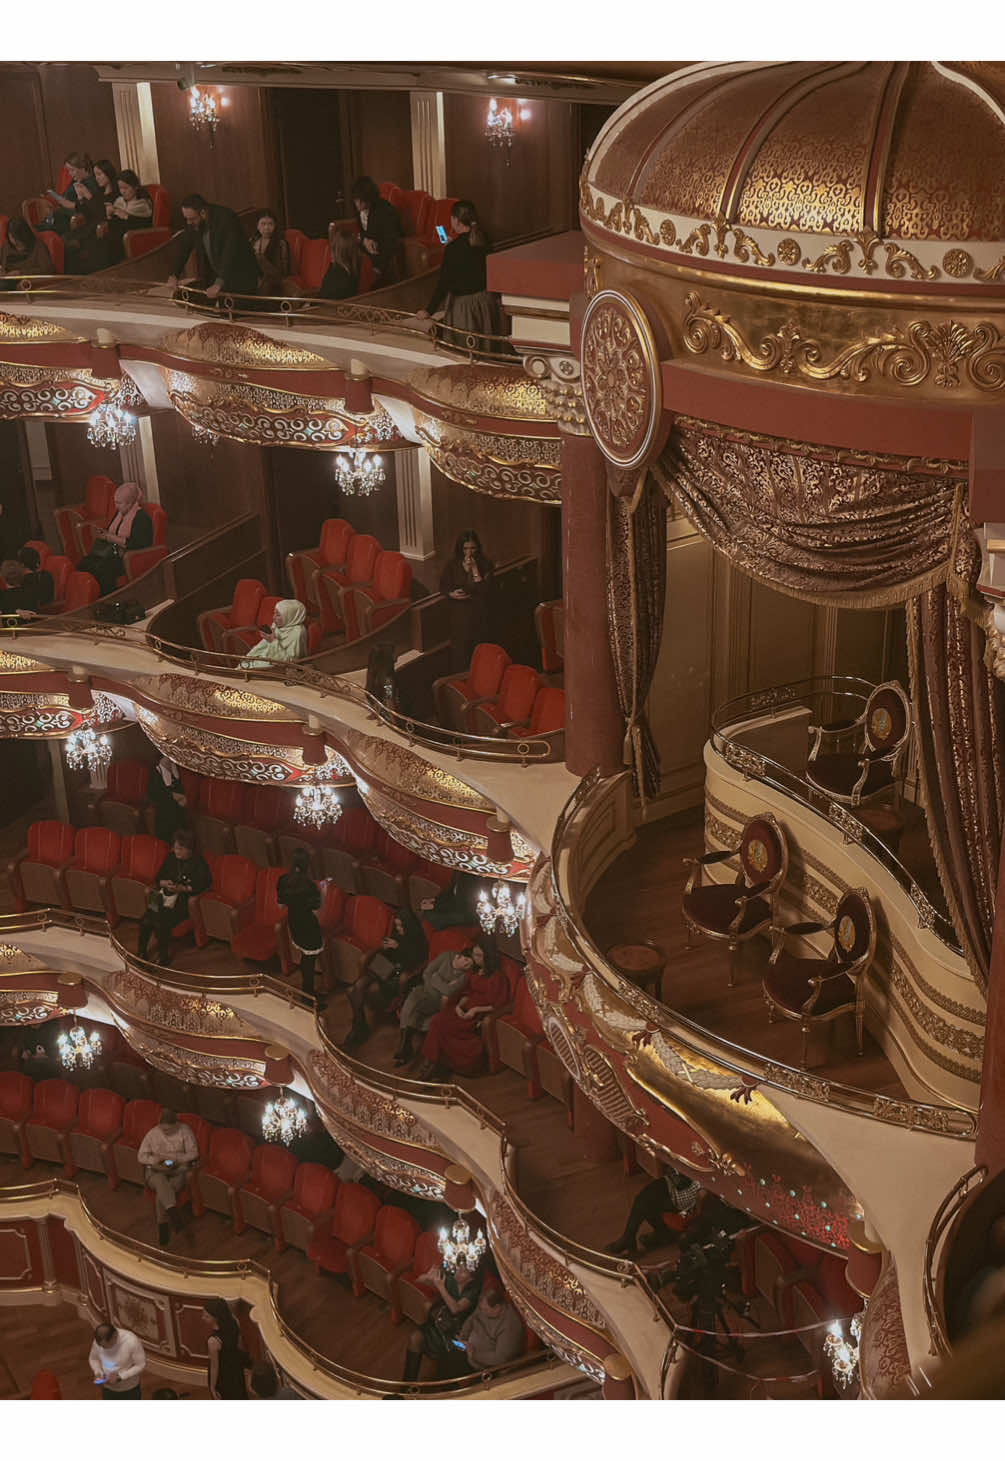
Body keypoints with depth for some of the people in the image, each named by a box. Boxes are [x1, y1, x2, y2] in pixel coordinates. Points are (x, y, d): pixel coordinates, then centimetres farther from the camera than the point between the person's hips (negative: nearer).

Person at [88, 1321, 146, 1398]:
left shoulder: (131, 1341, -32)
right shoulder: (99, 1341, -19)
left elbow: (141, 1365, -22)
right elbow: (93, 1359, 1)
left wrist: (120, 1377, -29)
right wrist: (98, 1373, -18)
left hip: (130, 1389, -3)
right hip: (108, 1389, 3)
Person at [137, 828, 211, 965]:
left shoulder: (199, 863, -5)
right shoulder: (171, 858, 12)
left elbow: (203, 884, -11)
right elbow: (159, 877, 17)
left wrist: (182, 888, -21)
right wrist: (165, 883, -7)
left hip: (185, 899, -5)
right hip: (166, 895, 5)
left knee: (161, 924, -27)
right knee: (145, 921, -19)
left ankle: (164, 956, -9)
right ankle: (141, 954, -3)